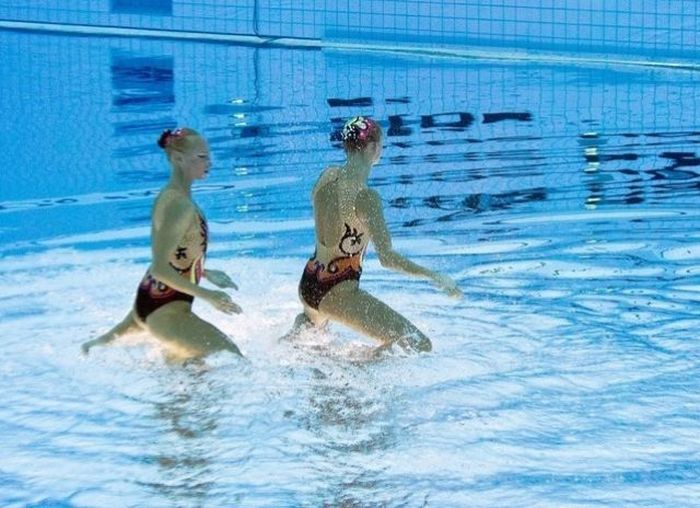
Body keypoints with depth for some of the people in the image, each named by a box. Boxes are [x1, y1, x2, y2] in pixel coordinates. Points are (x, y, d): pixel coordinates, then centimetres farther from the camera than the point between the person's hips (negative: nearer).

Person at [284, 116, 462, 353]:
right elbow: (387, 258, -25)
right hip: (337, 293, -9)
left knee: (314, 319, 46)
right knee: (420, 346, -8)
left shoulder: (326, 177, 1)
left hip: (308, 284, 9)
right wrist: (434, 276, -19)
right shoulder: (366, 198, -21)